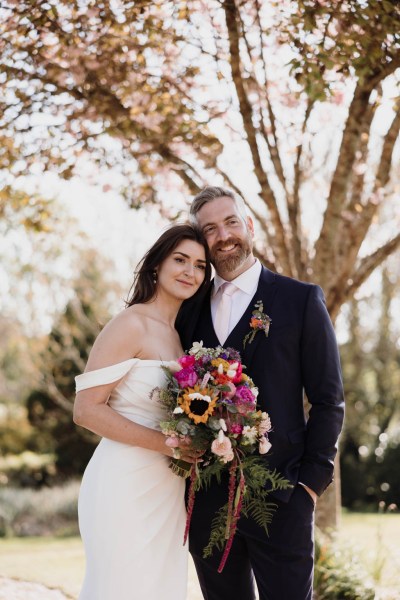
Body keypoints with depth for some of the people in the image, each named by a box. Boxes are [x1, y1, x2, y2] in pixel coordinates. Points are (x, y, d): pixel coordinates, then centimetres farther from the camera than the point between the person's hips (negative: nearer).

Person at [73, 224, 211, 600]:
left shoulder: (180, 336, 14)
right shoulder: (132, 323, -9)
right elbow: (86, 409, -15)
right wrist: (164, 443, -20)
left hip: (168, 491, 8)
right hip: (126, 485, -8)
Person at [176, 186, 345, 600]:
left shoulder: (301, 300, 0)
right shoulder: (189, 309, 11)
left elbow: (328, 401, -1)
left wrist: (312, 482, -7)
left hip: (279, 499, -4)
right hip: (205, 499, 4)